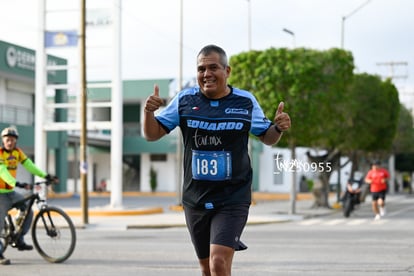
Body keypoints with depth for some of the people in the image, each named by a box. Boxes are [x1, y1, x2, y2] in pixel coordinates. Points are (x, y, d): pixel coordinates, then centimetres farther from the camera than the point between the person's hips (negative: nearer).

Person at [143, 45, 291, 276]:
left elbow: (267, 137, 12)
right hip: (195, 200, 3)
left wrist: (279, 128, -11)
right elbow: (153, 134, 4)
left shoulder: (246, 101, -1)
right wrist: (149, 112, -16)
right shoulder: (185, 100, 0)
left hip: (233, 199, -3)